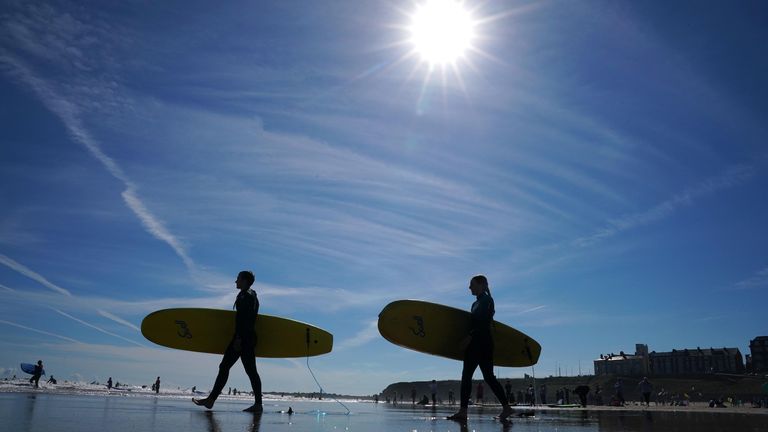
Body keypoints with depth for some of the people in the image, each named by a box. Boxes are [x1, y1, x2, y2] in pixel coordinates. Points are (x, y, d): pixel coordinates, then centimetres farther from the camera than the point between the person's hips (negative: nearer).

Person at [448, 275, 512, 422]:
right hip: (474, 344, 9)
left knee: (488, 376, -6)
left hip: (483, 343, -9)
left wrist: (470, 336, -22)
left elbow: (484, 322, -17)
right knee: (466, 375, 4)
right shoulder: (476, 303, 21)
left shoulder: (487, 300, -6)